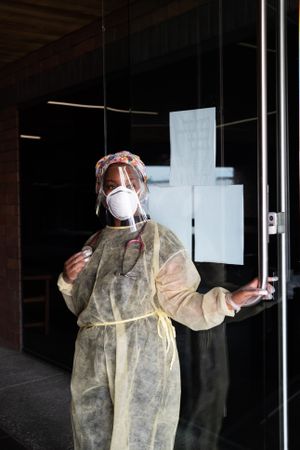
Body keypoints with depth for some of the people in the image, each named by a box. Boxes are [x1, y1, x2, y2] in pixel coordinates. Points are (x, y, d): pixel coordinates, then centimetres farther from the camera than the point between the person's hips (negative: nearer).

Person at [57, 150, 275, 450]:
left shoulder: (159, 240, -7)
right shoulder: (95, 244, 9)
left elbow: (179, 299, -14)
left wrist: (228, 301, -27)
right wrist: (68, 280, -3)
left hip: (143, 357, -5)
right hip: (93, 359, 5)